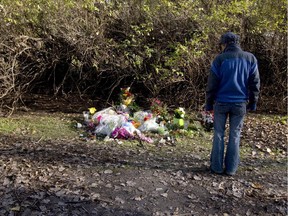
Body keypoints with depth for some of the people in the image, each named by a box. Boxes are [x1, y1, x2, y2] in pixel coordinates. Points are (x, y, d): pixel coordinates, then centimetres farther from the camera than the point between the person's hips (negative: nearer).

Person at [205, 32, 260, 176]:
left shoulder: (220, 59, -5)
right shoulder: (251, 58, 3)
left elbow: (212, 85, -4)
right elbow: (255, 84, 4)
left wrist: (209, 104, 3)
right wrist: (252, 103, 12)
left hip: (221, 103, -2)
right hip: (240, 103, 2)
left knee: (219, 134, 8)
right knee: (235, 135, 9)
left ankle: (217, 167, 12)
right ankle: (231, 168, 12)